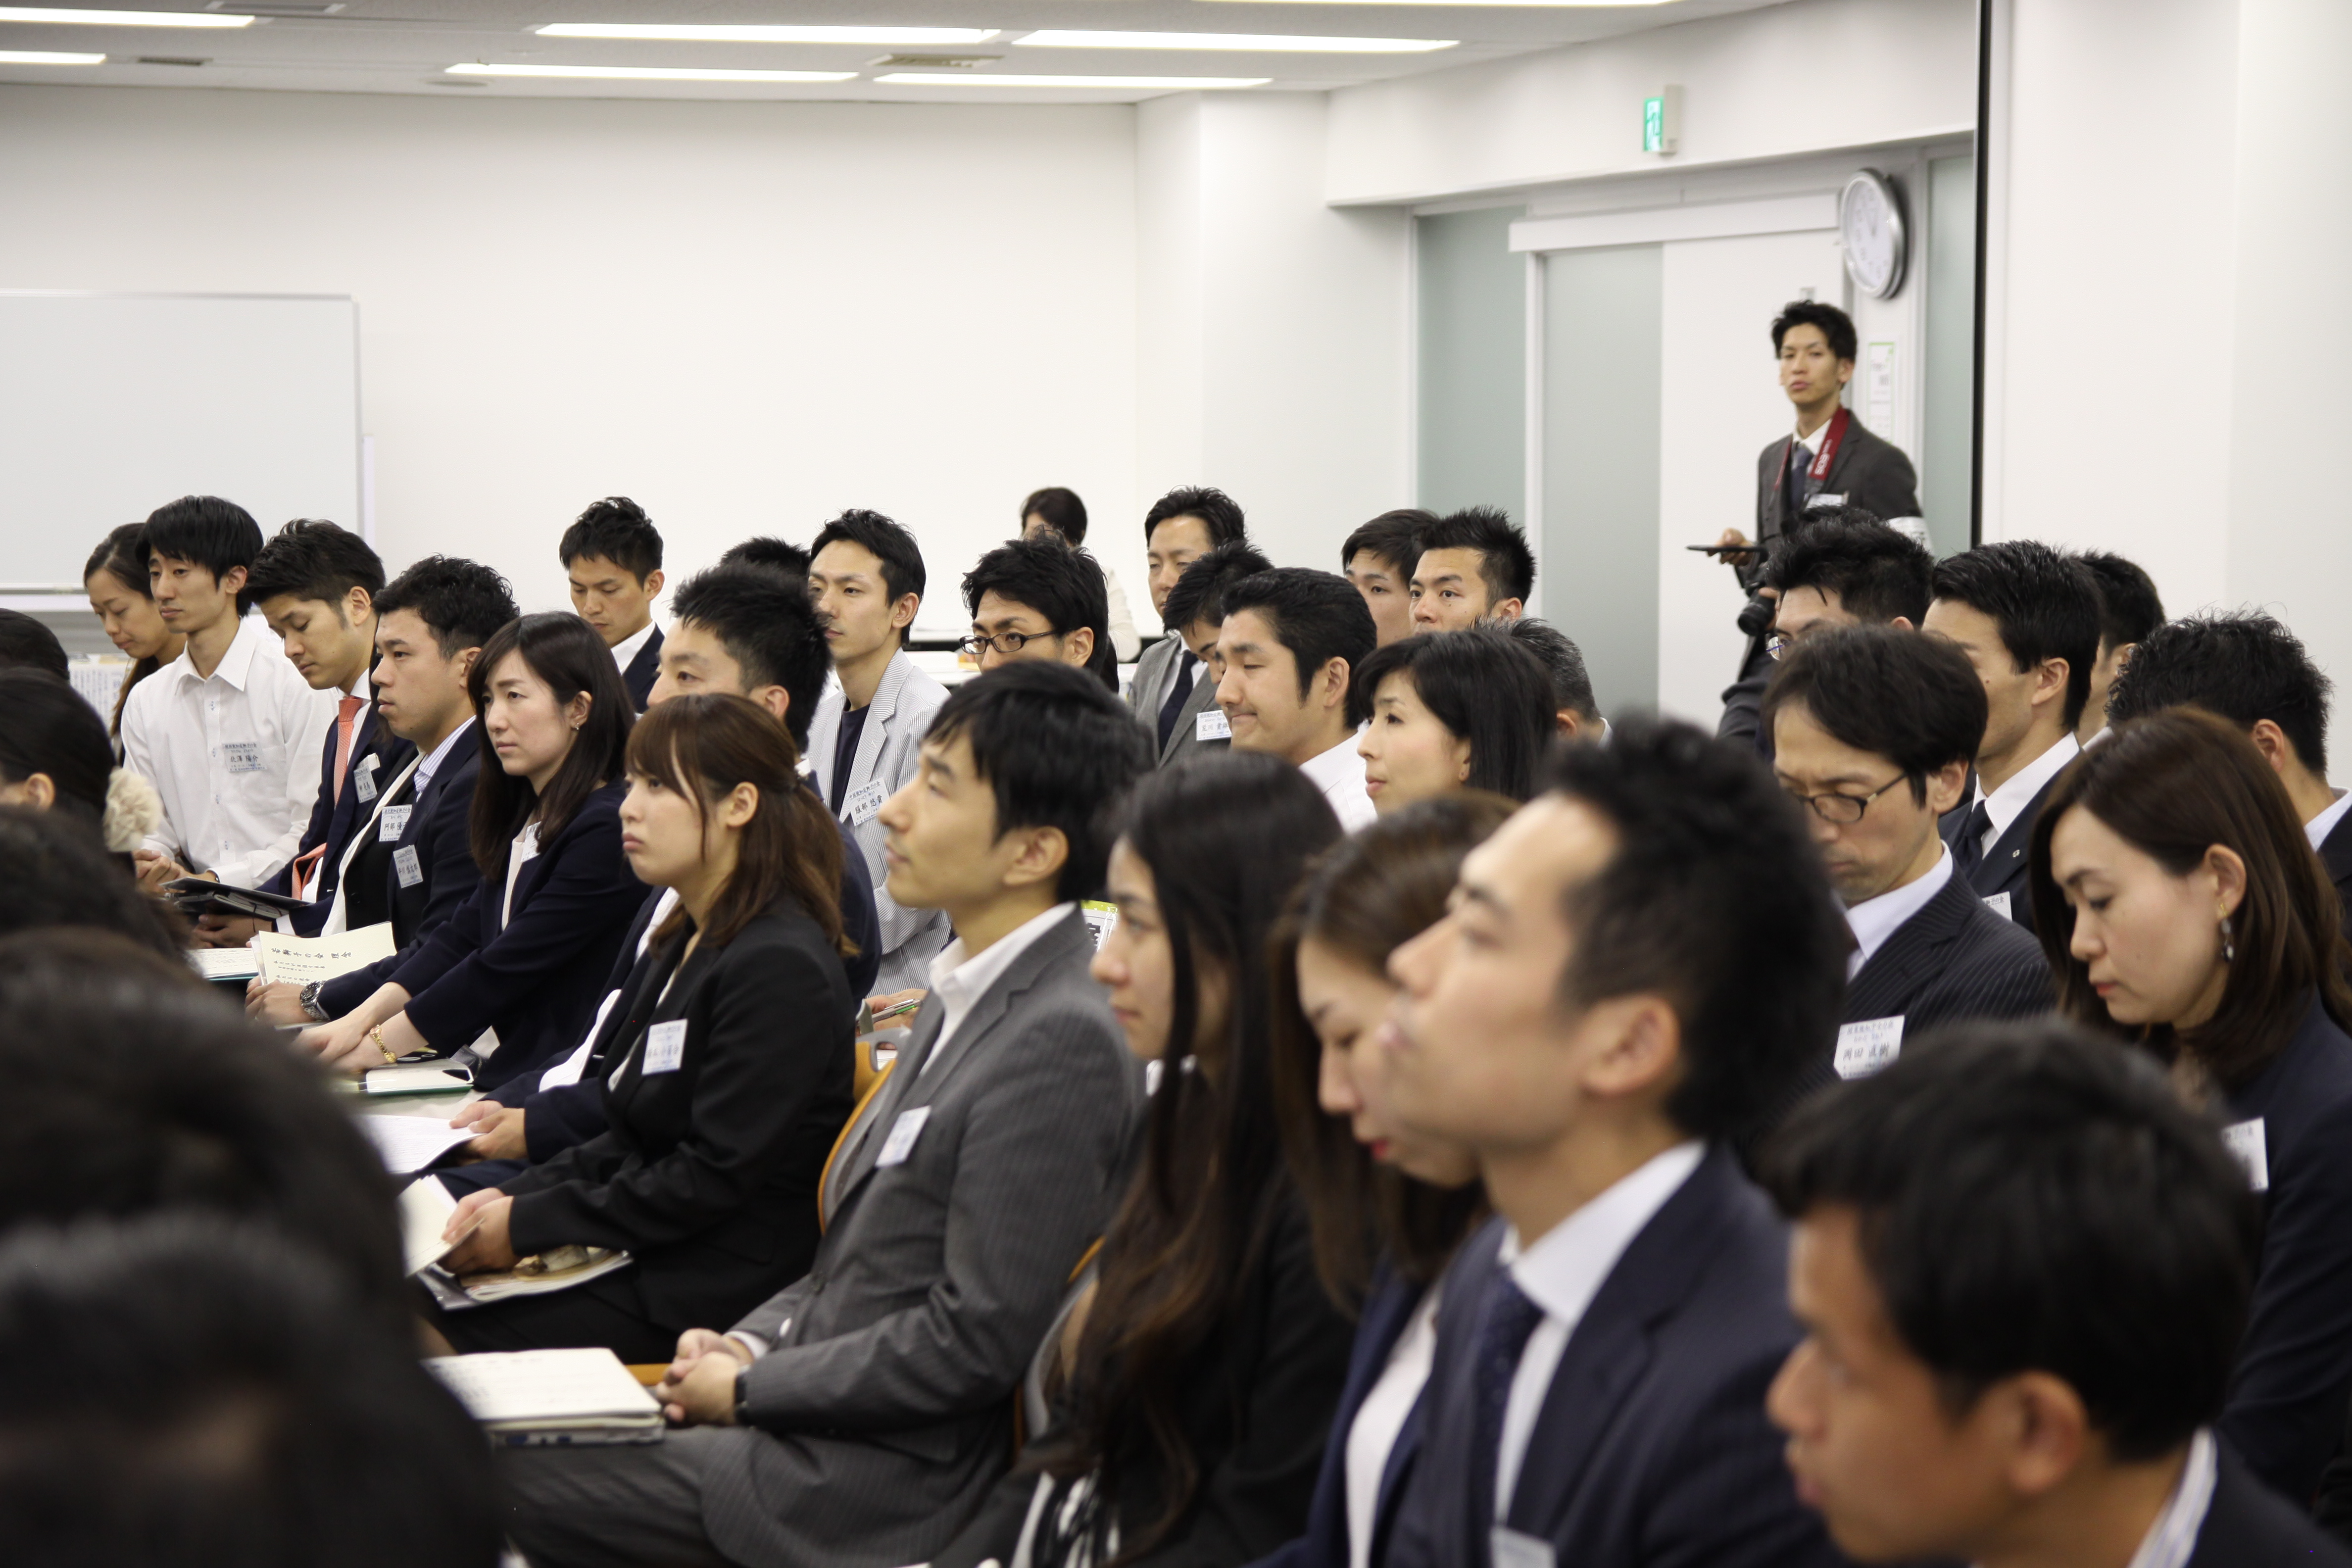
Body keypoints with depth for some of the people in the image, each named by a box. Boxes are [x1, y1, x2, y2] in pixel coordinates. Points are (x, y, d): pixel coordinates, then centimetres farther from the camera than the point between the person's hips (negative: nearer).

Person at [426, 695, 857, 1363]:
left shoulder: (781, 968, -17)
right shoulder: (684, 945, 15)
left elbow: (713, 1177, -19)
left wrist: (527, 1225, -16)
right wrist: (513, 1196, 2)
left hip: (714, 1297, -9)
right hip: (640, 1255, 9)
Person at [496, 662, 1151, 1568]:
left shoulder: (1063, 1042, -21)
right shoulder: (968, 993, 12)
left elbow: (975, 1340, -22)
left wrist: (750, 1388, -11)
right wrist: (747, 1344, 4)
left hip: (888, 1482, -9)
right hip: (816, 1418, 9)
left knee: (475, 1482, -9)